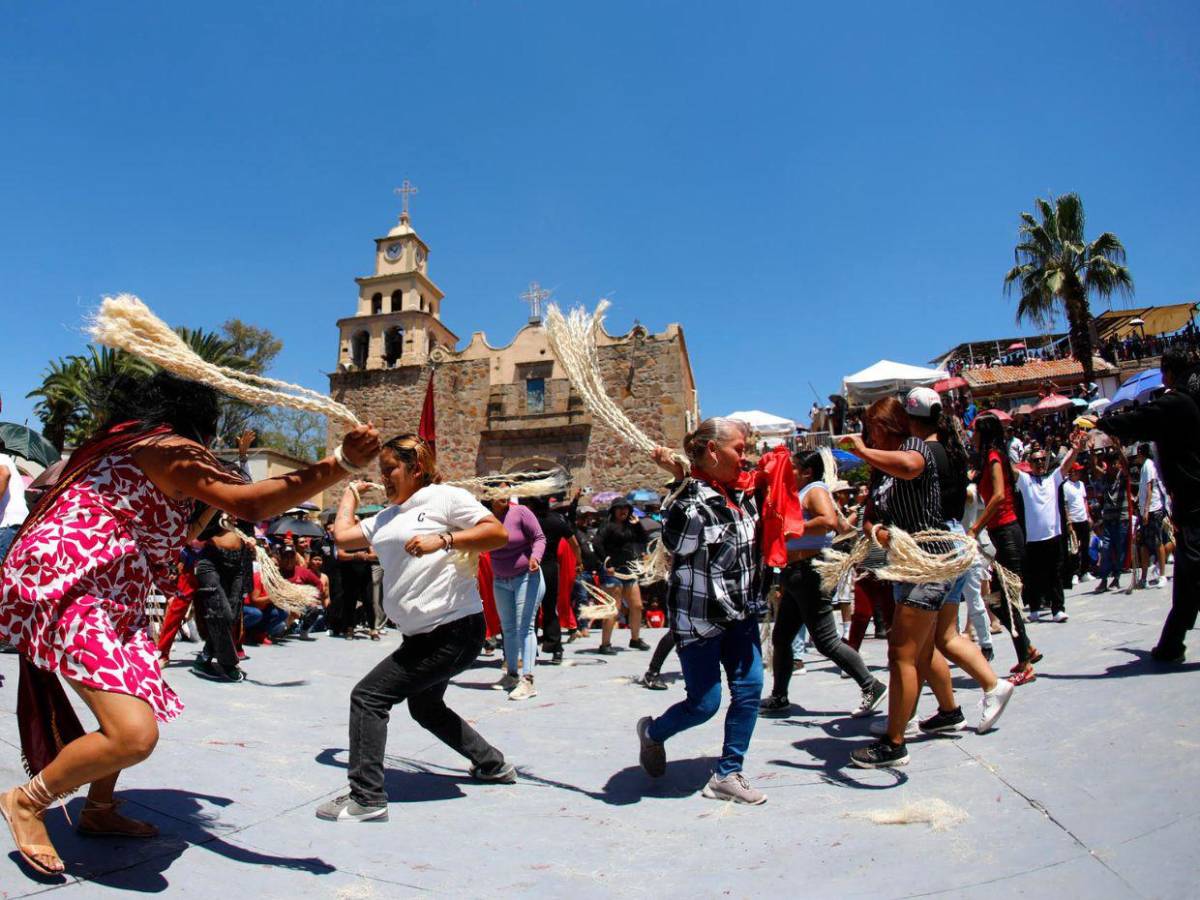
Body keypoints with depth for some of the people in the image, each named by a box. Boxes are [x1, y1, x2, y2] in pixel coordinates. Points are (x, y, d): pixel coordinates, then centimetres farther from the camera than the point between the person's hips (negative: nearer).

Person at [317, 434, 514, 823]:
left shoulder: (445, 497, -8)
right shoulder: (386, 517, 18)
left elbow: (499, 534, -16)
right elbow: (343, 534, 14)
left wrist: (443, 540, -25)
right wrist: (352, 489, 25)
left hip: (455, 629, -10)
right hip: (422, 636, 10)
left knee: (369, 696, -10)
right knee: (425, 709, 25)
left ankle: (367, 798, -1)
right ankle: (493, 764, 40)